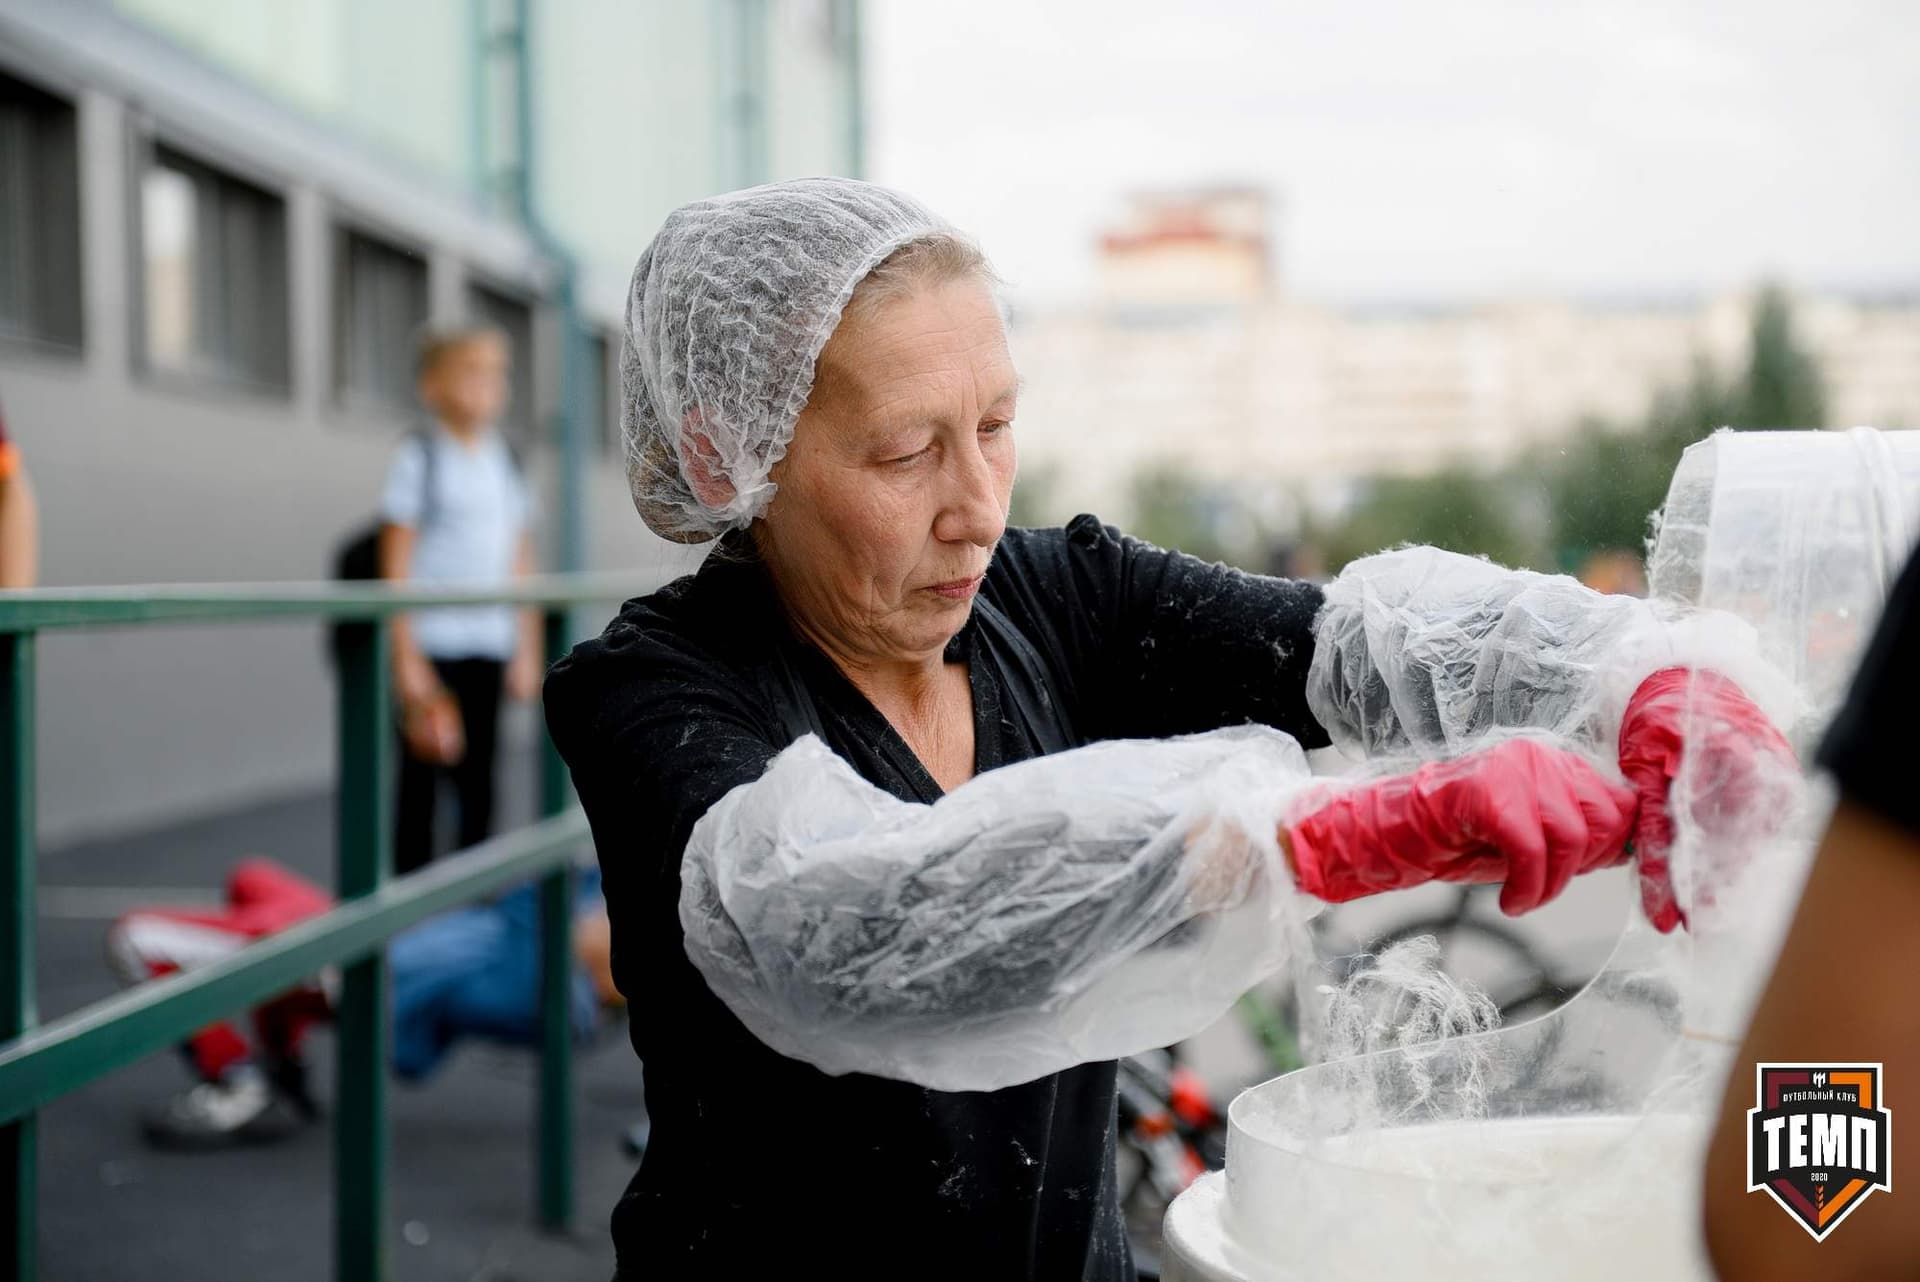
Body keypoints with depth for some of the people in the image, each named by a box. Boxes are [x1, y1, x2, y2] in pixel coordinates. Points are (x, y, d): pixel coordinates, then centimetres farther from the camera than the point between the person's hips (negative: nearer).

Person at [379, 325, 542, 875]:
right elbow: (397, 565, -7)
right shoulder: (419, 459, -4)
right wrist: (407, 660, -12)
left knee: (479, 778, 7)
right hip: (433, 640, -5)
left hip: (489, 644, 5)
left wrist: (527, 649, 12)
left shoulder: (505, 463, 12)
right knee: (422, 774, -1)